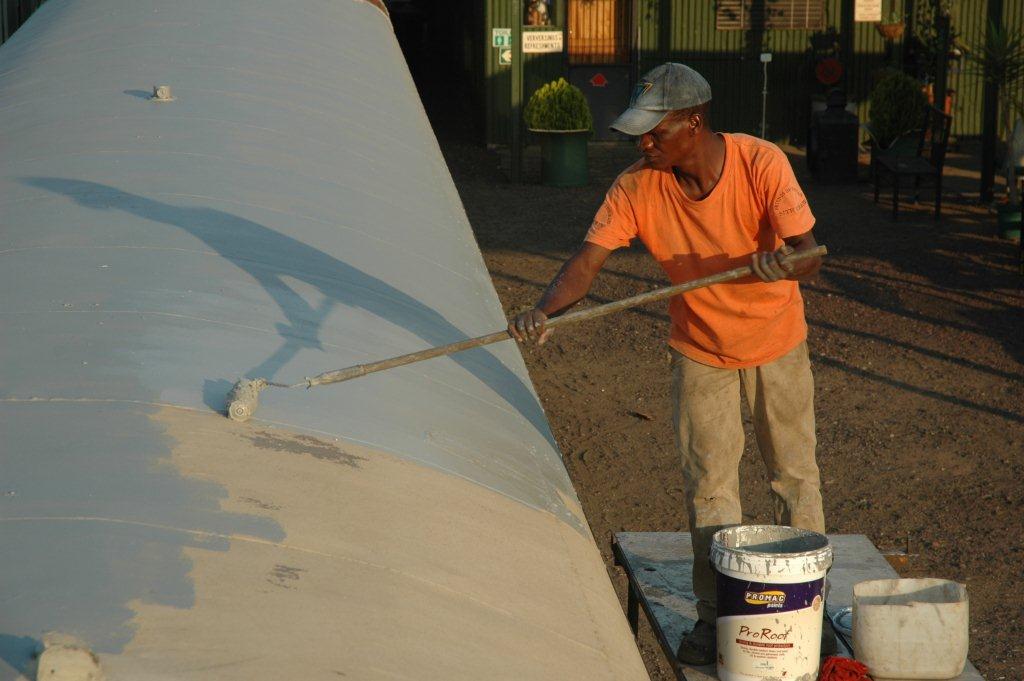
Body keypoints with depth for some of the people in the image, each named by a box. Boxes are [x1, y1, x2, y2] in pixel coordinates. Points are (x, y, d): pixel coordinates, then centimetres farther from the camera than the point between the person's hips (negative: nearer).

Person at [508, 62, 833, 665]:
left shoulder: (762, 164, -27)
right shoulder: (638, 186, -22)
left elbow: (808, 256, -30)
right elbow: (589, 259, -27)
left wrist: (783, 262, -55)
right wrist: (545, 310, -46)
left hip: (777, 340, -1)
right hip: (701, 347, 1)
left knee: (795, 473, 10)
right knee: (708, 485, 3)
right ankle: (716, 614, 18)